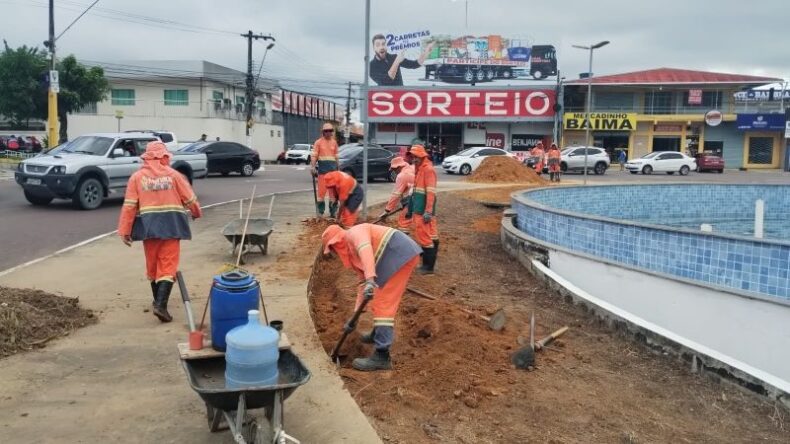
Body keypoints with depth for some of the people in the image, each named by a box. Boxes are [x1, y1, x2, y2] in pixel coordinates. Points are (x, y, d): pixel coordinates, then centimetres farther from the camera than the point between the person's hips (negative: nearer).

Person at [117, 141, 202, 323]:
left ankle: (158, 300, 32)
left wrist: (125, 231, 0)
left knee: (152, 264, 18)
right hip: (170, 225, -2)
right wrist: (196, 213, 27)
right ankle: (161, 305, -15)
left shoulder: (137, 177, 3)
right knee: (168, 265, -2)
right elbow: (190, 199, 7)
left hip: (148, 226, 2)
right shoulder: (173, 175, 1)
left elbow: (129, 206, -2)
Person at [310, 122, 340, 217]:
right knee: (322, 190, -3)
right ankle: (320, 212, 5)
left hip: (333, 167, 4)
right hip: (322, 167, -4)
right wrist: (313, 167, -15)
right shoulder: (318, 142, 2)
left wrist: (338, 167, 14)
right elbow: (314, 156, -4)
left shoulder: (334, 142, 12)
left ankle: (333, 211, 13)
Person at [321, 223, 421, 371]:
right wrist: (356, 312, 23)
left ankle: (381, 356, -12)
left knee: (384, 303, -11)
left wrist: (370, 279, -38)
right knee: (379, 299, 25)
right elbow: (363, 282, 26)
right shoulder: (352, 251, 25)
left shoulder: (354, 233, -4)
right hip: (398, 257, 11)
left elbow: (366, 249, -27)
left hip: (402, 254, -11)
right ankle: (378, 333, 45)